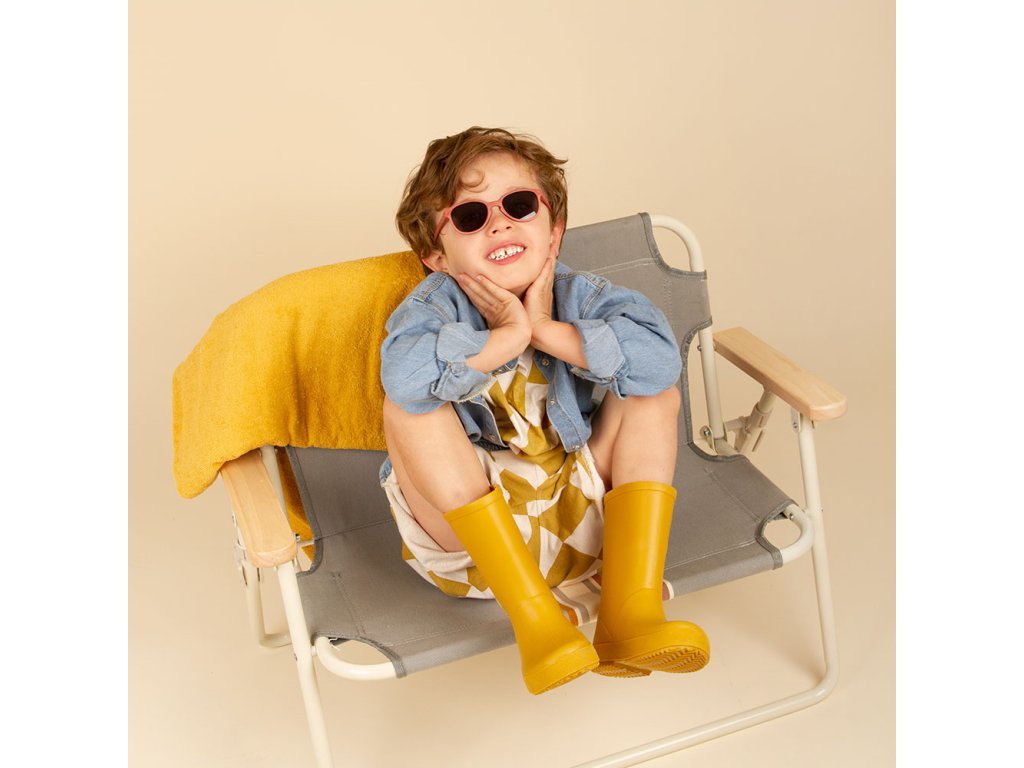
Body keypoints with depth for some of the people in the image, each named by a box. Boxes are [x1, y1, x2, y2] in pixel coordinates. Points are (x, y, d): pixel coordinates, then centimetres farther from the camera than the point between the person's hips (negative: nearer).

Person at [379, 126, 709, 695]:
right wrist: (508, 336, -27)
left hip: (578, 513, 3)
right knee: (408, 406, -27)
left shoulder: (578, 296, -2)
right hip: (469, 526, -2)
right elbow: (405, 372, -36)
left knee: (655, 392, -10)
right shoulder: (437, 304, -10)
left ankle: (630, 611, -19)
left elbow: (659, 355, -22)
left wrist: (546, 329, -22)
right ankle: (533, 617, -29)